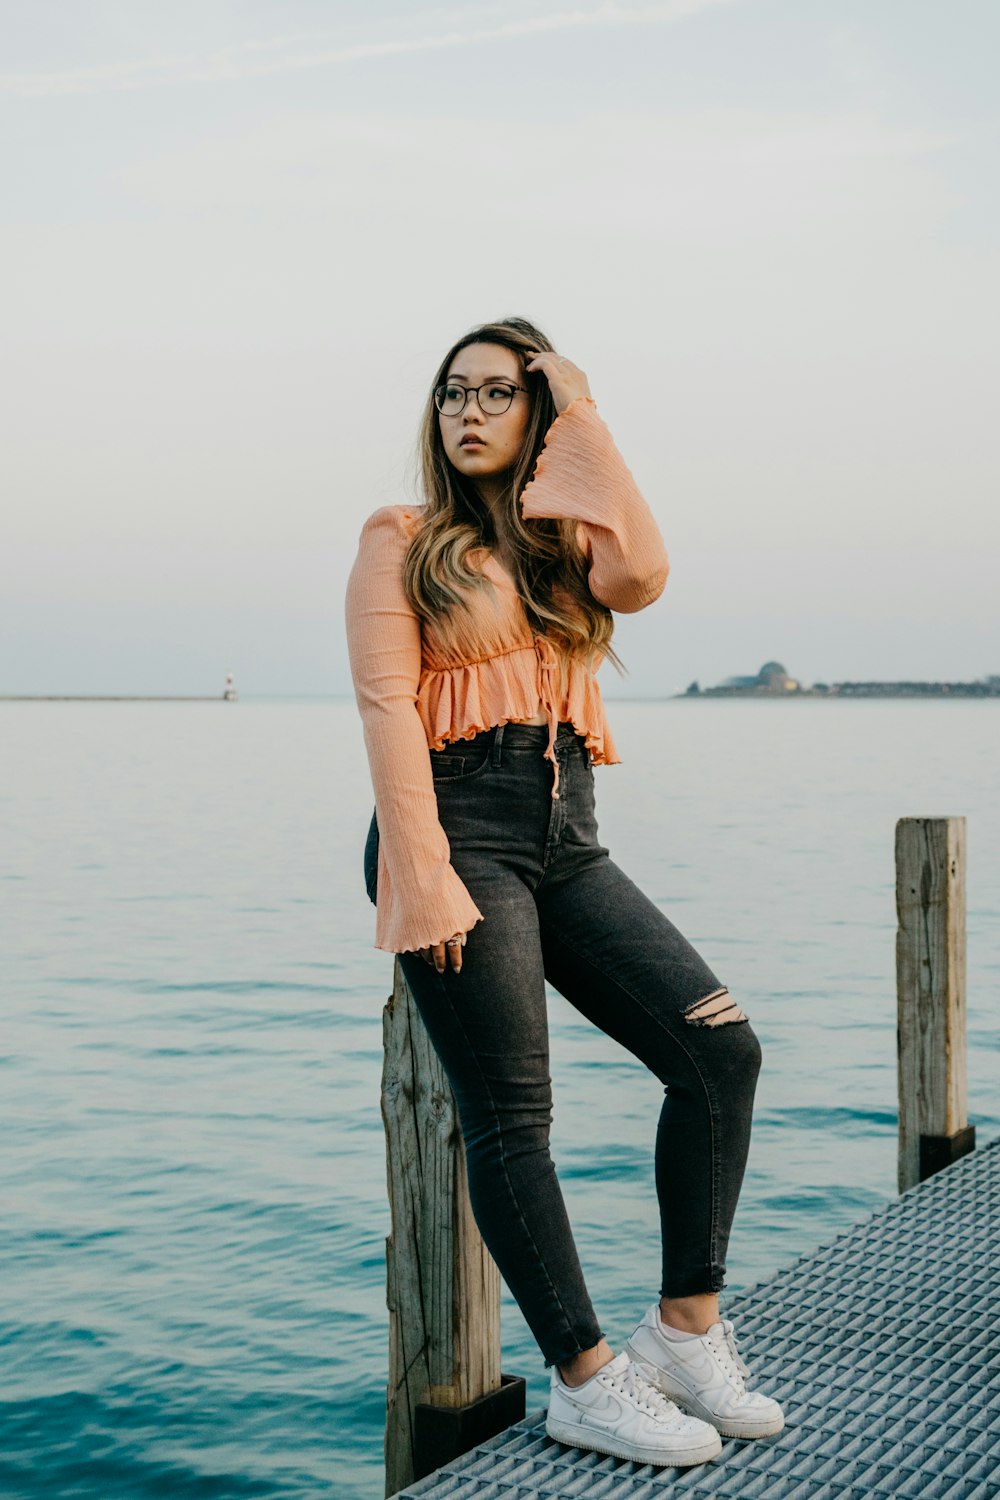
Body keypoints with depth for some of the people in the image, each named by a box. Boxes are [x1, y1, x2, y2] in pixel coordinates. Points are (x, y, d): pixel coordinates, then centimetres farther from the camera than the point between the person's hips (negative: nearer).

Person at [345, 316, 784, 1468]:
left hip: (566, 839, 5)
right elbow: (385, 706, -5)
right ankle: (586, 1381, 5)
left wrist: (584, 424, 2)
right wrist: (424, 877, -15)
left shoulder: (562, 540, 18)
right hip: (463, 826, -5)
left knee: (720, 1048, -7)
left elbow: (641, 574, -6)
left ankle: (685, 1329, 4)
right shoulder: (402, 541, 6)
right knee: (509, 1117, -5)